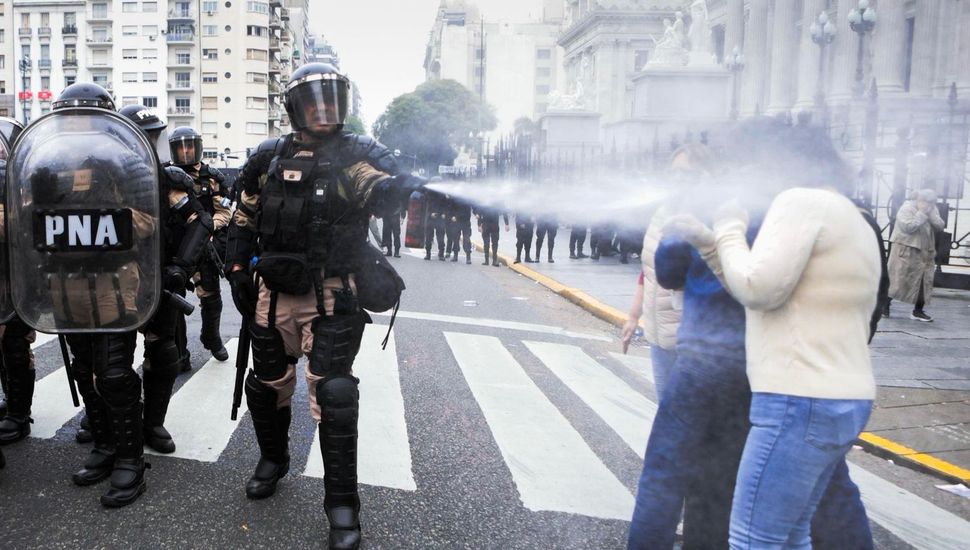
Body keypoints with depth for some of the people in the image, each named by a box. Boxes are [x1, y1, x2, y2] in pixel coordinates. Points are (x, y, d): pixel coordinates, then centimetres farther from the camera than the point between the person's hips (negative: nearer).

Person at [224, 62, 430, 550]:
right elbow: (243, 219, 18)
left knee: (334, 394, -8)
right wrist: (238, 270, 9)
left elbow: (379, 189, -27)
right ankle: (273, 459, 43)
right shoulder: (269, 160, 7)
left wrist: (402, 184, -50)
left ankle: (342, 505, 4)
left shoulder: (355, 154, -5)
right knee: (267, 383, 16)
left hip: (333, 297, -4)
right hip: (274, 294, 5)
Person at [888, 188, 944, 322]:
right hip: (906, 251, -7)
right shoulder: (907, 208, -11)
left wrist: (931, 214, -12)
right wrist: (922, 213, -20)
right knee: (897, 280, -5)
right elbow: (908, 227, -23)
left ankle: (918, 311, 11)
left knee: (925, 282, 4)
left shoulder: (932, 209, 10)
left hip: (926, 253, 7)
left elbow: (940, 226, 0)